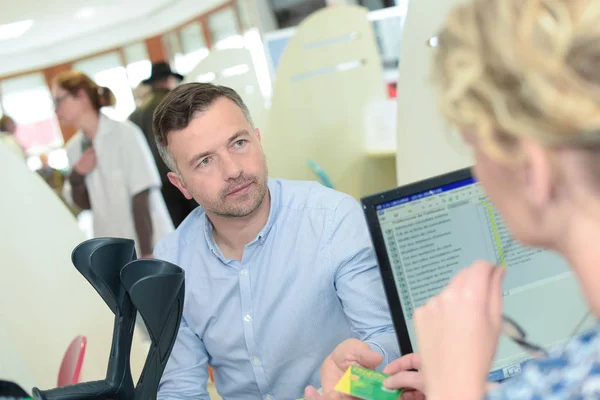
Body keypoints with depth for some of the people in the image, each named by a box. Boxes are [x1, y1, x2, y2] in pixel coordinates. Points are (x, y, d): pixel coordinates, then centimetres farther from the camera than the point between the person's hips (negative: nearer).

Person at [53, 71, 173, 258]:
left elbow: (142, 198, -13)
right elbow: (85, 204, 13)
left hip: (149, 241, -5)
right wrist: (76, 177, -7)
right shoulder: (74, 148, 7)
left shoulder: (125, 133, -11)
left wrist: (147, 253, -15)